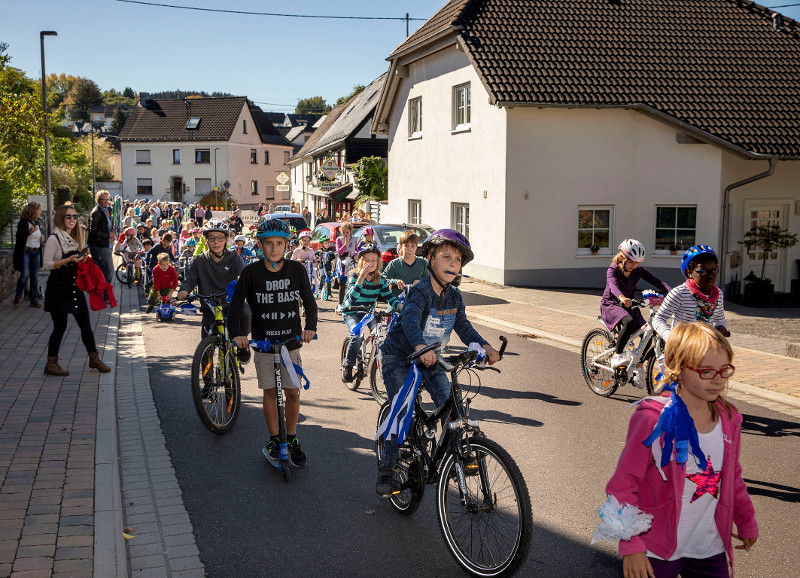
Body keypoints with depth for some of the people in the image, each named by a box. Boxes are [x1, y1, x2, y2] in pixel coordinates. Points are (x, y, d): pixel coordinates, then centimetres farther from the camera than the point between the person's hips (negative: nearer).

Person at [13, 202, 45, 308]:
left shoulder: (37, 222, 14)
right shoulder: (24, 222, -9)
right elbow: (19, 237, -17)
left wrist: (42, 237, 7)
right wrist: (29, 232, -32)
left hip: (36, 252, 7)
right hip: (25, 252, -7)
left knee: (35, 276, 5)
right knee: (25, 275, -13)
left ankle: (34, 299, 9)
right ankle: (18, 297, 5)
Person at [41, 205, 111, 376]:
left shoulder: (75, 238, 13)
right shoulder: (54, 239, -9)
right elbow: (46, 265, -13)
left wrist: (83, 258, 1)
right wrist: (67, 260, -22)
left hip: (74, 286, 7)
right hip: (58, 288, -7)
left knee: (85, 324, 8)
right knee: (60, 326, -2)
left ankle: (94, 358, 19)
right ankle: (51, 364, 10)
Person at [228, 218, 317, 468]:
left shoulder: (296, 270, -3)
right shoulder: (252, 272, -8)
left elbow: (309, 302, 1)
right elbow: (236, 304, -8)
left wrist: (310, 327, -16)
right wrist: (237, 333, -22)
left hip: (291, 342, 1)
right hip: (263, 342, -1)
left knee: (292, 392, 2)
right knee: (270, 390, 6)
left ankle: (292, 439, 20)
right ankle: (274, 440, 21)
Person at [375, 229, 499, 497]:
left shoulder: (454, 296, -2)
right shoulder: (420, 292, -25)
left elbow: (463, 327, -5)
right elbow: (410, 319, -44)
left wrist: (484, 346, -25)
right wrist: (420, 346, -64)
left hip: (430, 360, 6)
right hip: (399, 357, -6)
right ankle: (386, 471, -2)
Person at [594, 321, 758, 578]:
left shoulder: (729, 419, 1)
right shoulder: (653, 419, -18)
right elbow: (624, 483, -14)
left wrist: (747, 523, 27)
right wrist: (631, 546, -14)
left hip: (711, 550, 5)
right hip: (657, 552, -5)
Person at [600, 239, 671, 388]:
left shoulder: (638, 270, -3)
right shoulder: (613, 270, -16)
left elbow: (655, 281, -13)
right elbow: (613, 285, -37)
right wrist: (621, 297, -59)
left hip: (628, 306, 5)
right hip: (610, 305, -5)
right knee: (629, 322, -37)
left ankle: (638, 368, 6)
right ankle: (616, 356, -25)